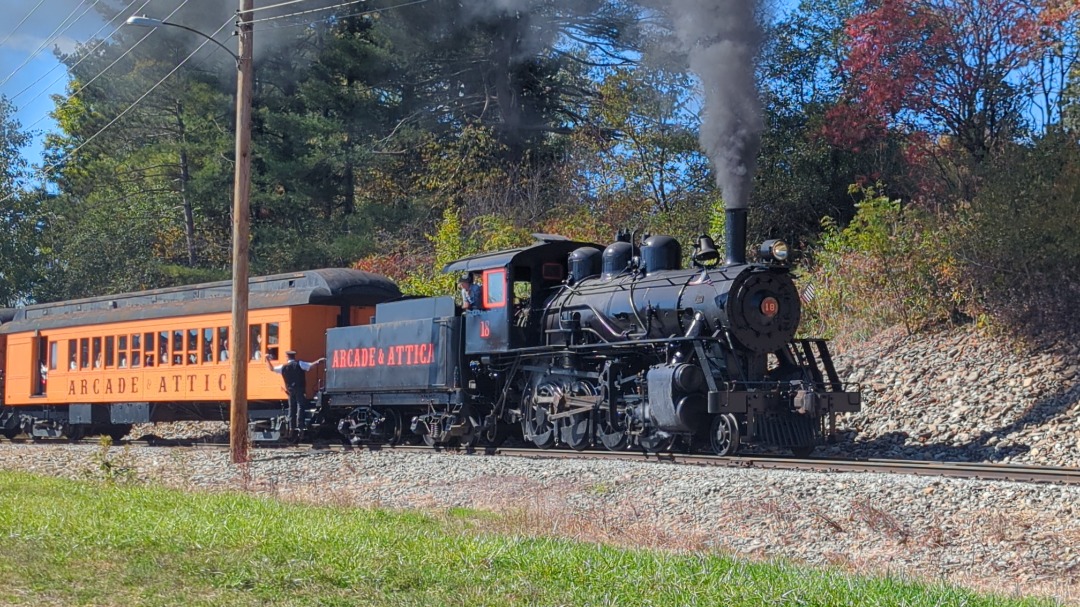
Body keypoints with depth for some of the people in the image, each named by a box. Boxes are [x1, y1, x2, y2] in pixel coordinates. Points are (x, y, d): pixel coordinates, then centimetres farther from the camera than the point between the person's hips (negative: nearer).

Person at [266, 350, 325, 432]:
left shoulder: (283, 367, 6)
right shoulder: (299, 364, -3)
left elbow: (272, 368, 17)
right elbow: (311, 365, -10)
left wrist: (267, 359, 28)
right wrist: (319, 361, 0)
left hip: (290, 390, 4)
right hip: (300, 390, -4)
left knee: (292, 408, 13)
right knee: (300, 407, -6)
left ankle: (292, 426, 15)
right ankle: (299, 425, -15)